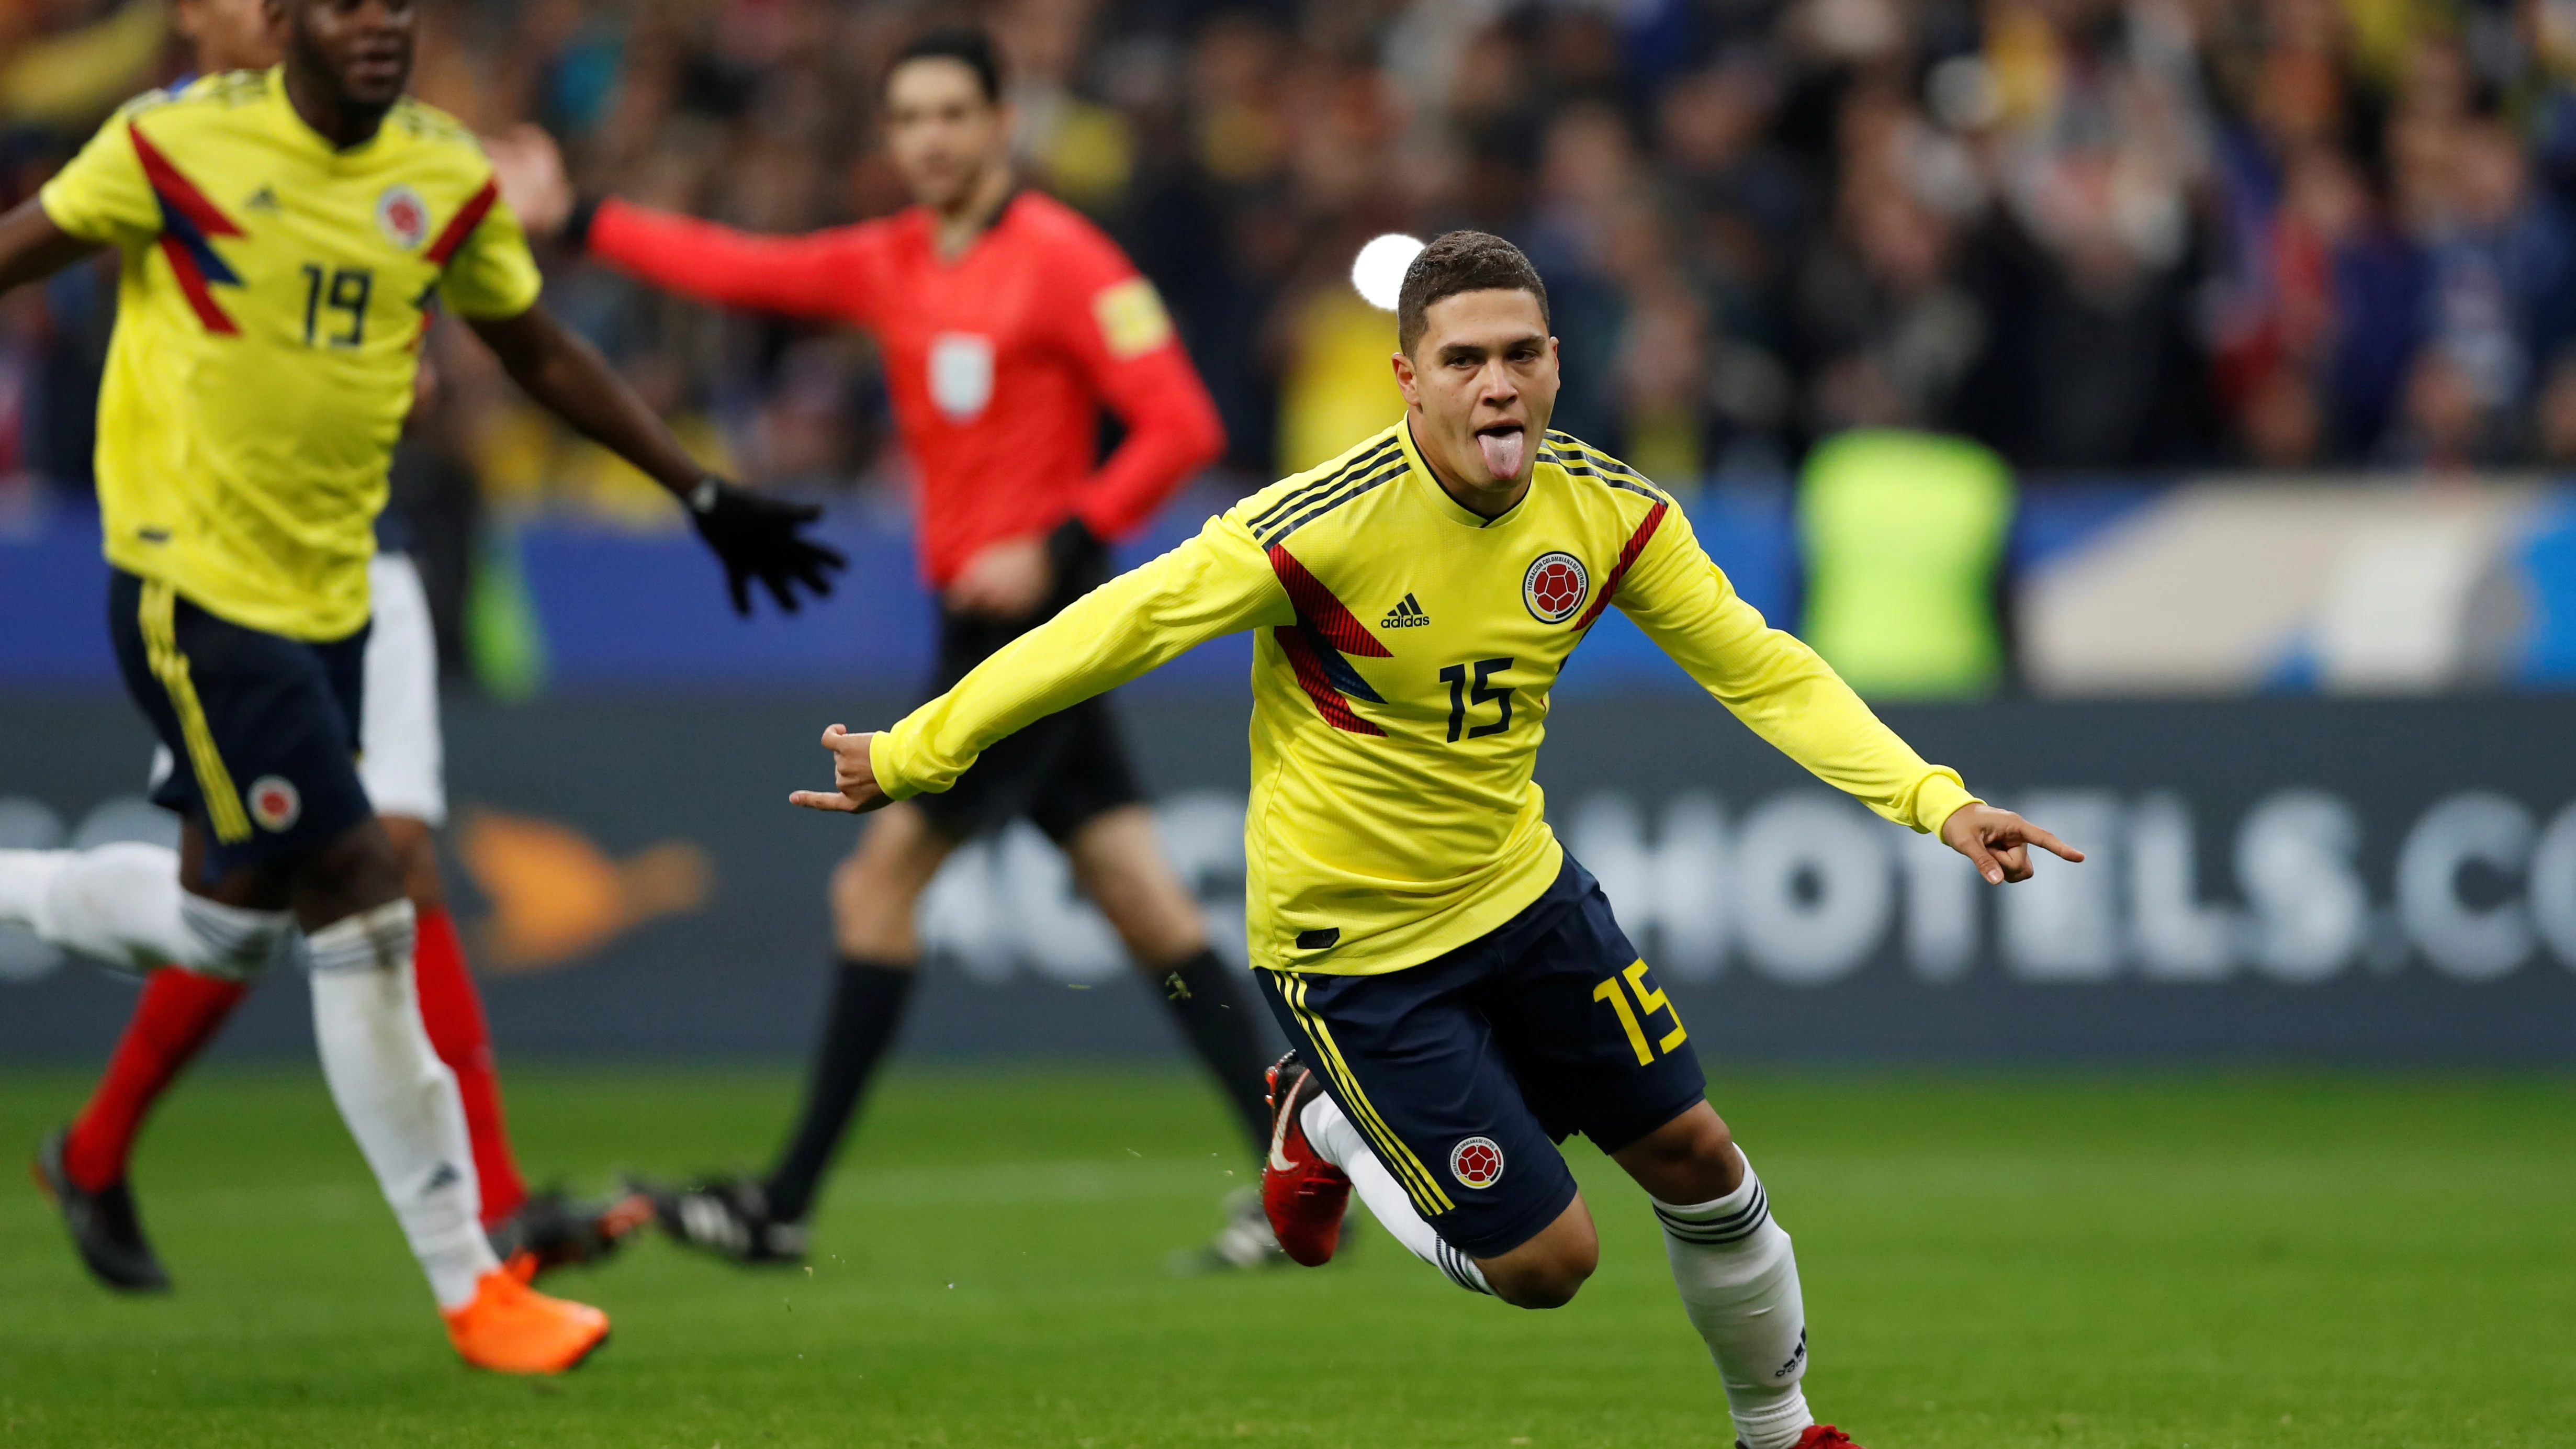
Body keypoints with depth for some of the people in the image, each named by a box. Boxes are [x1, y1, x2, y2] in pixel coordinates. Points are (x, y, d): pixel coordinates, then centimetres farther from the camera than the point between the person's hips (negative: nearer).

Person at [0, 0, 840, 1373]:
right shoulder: (180, 143, -11)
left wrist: (707, 497, 16)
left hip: (330, 593, 6)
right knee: (360, 902, -10)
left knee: (235, 916, 11)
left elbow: (543, 354, 16)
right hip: (194, 582, -6)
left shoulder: (447, 177, 4)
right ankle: (468, 1285, -4)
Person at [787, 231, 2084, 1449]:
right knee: (1548, 1260, -2)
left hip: (1522, 889, 5)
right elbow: (1113, 633, -21)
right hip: (1351, 945, -5)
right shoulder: (1323, 525, -28)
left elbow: (1762, 671, -6)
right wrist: (909, 757, -16)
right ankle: (1327, 1121, 26)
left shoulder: (1609, 510, -11)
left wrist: (1934, 800, -18)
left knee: (1696, 1160, 10)